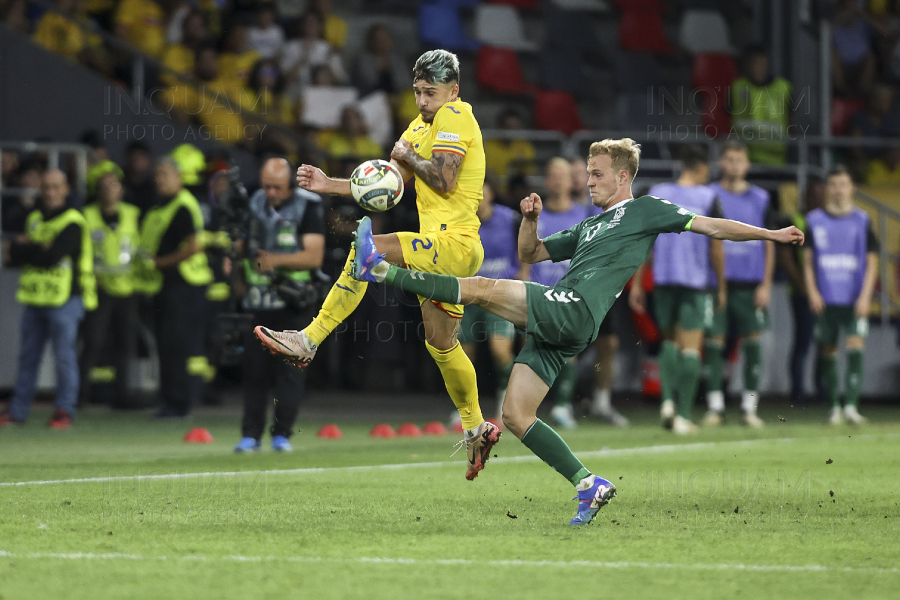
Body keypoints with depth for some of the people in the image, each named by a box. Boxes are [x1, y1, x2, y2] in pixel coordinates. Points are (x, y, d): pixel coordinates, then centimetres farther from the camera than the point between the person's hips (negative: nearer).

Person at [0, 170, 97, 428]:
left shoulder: (72, 223, -8)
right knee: (28, 356, 9)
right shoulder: (34, 219, 15)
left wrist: (22, 249, -7)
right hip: (35, 299, 7)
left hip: (64, 301, -6)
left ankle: (64, 409, 1)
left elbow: (52, 256, -19)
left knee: (64, 356, -5)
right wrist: (37, 249, -12)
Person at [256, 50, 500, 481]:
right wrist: (329, 185, 12)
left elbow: (442, 181, -21)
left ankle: (309, 341, -25)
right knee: (440, 342, 17)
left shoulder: (454, 116, -8)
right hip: (445, 250, 10)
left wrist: (408, 155, -5)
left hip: (454, 243, -10)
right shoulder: (425, 123, 21)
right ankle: (476, 428, 28)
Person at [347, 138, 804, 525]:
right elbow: (529, 254, 35)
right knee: (515, 415, 0)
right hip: (554, 331, 9)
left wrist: (769, 233, 2)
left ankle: (378, 269, -23)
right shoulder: (589, 227, 33)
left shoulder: (644, 210, 11)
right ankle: (589, 485, -1)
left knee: (481, 288, -20)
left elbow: (709, 226, 9)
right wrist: (530, 220, 15)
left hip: (573, 312, -9)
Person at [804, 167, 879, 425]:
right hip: (825, 299, 1)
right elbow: (808, 260, 9)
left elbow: (872, 261, 4)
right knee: (827, 351, 4)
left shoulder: (861, 221, 5)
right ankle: (834, 406, 14)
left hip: (855, 300, -1)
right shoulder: (815, 220, 6)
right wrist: (812, 292, -2)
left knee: (855, 347, -15)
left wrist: (865, 296, -5)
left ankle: (851, 404, -19)